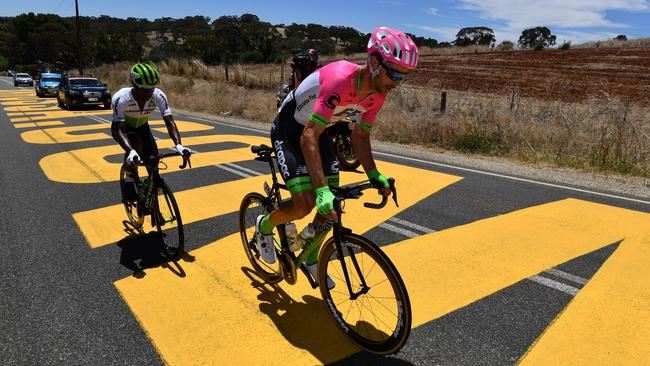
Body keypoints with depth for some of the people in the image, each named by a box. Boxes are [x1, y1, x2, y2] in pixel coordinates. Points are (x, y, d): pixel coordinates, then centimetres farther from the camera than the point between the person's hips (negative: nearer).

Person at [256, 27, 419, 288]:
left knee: (332, 205, 1)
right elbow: (308, 138, -39)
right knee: (305, 203, -19)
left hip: (317, 130, 7)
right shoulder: (340, 80, -36)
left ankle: (311, 259, 25)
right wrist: (322, 189, -45)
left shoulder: (378, 93, -11)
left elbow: (360, 135, 1)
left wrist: (374, 174, -11)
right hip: (289, 130, -7)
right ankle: (265, 225, 15)